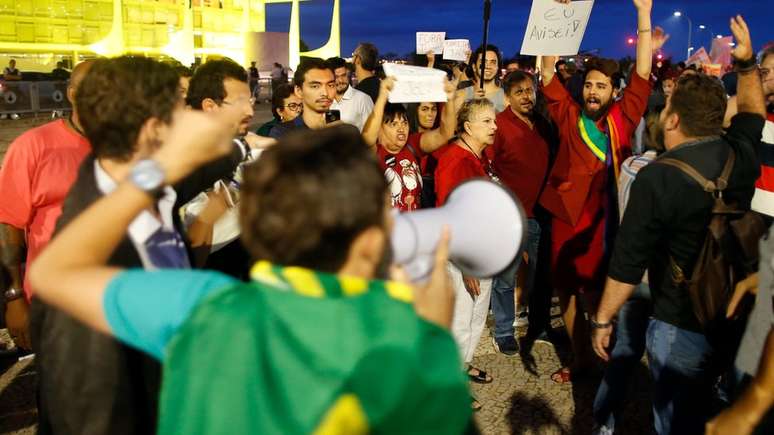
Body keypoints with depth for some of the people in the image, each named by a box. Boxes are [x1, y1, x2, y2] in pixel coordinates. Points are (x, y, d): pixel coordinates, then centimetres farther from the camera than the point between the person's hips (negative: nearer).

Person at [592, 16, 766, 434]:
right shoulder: (742, 156, -2)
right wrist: (746, 63, 17)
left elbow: (628, 262, -17)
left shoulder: (658, 177, -21)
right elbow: (752, 111, 24)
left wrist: (602, 319, -6)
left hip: (681, 326, -7)